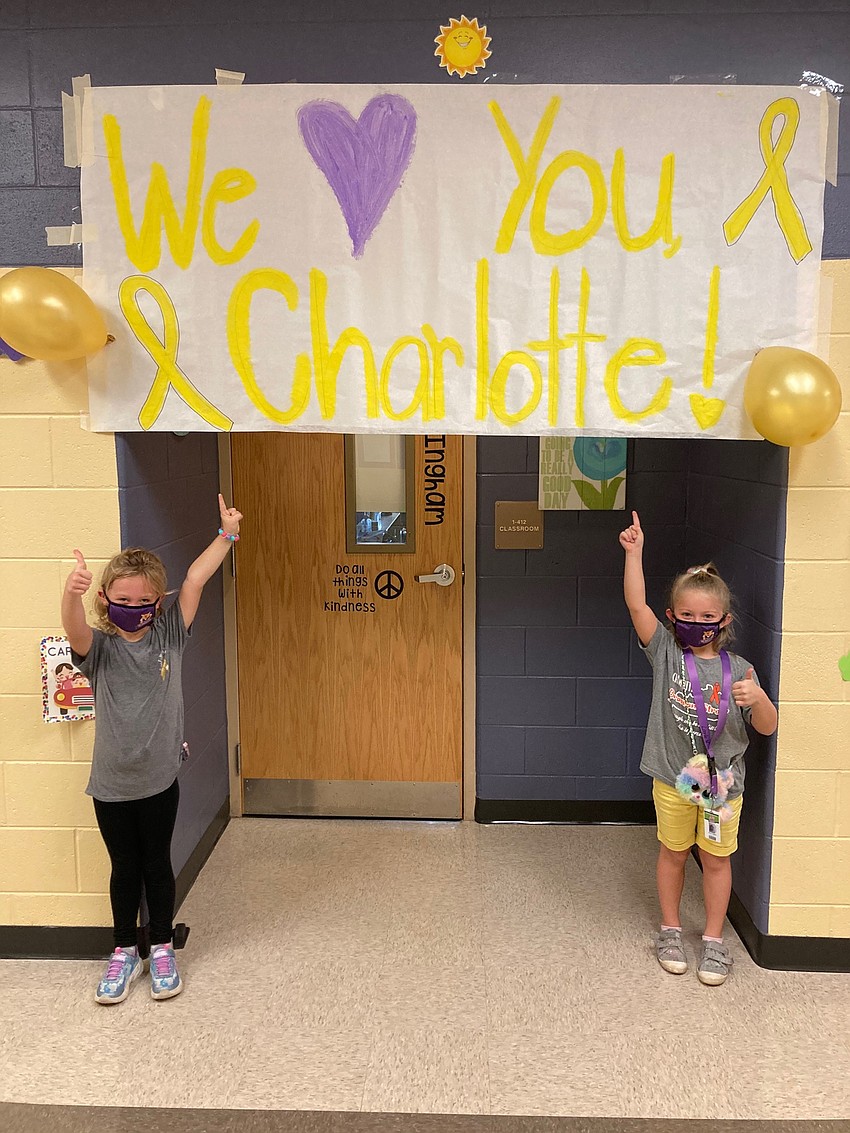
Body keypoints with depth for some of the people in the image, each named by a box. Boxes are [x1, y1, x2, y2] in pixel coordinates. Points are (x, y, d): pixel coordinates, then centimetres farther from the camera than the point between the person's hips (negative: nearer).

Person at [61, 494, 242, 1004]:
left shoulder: (169, 635, -6)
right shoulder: (99, 647, -11)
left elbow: (195, 580, -12)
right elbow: (75, 629, -34)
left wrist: (228, 534, -15)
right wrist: (73, 592, -54)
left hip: (160, 777, 1)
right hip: (112, 783, -1)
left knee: (158, 865, 15)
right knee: (124, 868, 14)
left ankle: (162, 949, 32)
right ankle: (125, 952, 33)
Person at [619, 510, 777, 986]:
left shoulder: (737, 668, -5)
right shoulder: (666, 652, -6)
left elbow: (768, 727, -4)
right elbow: (637, 605, -17)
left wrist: (758, 698, -25)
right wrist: (634, 552, -24)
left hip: (722, 782, 0)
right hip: (673, 780, 0)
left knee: (717, 858, 11)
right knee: (673, 853, 14)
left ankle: (714, 941, 27)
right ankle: (671, 930, 32)